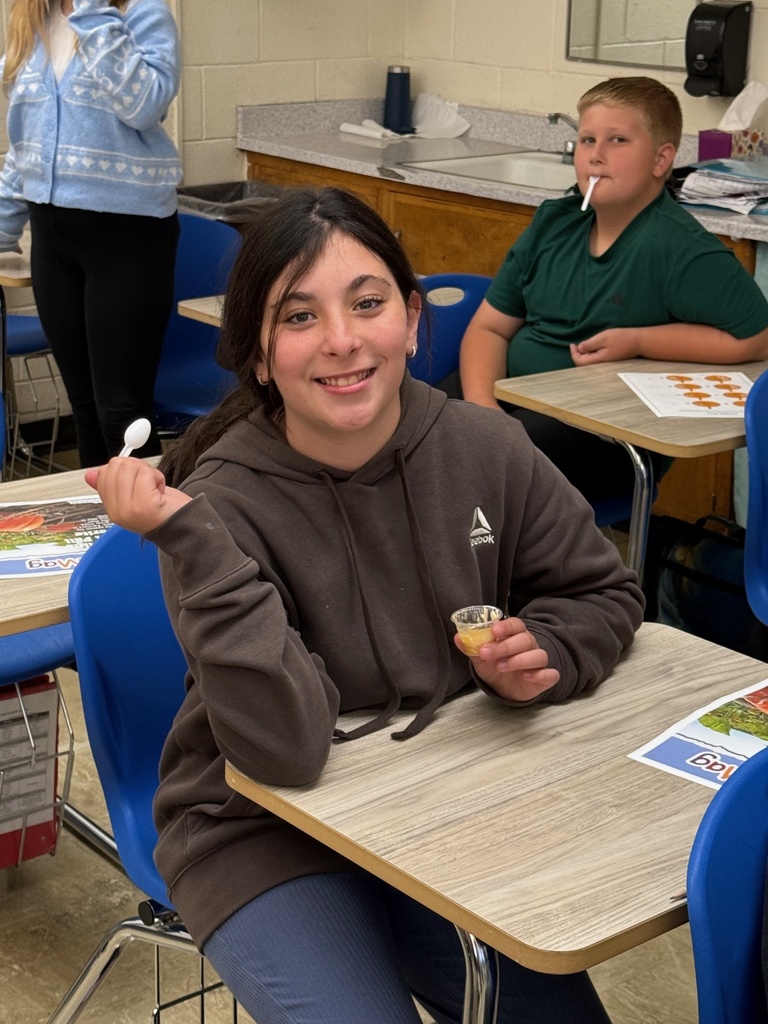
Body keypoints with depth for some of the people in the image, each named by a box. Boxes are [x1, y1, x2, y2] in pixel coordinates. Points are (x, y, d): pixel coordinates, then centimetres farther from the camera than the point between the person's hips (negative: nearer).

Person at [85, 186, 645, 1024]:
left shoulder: (484, 449, -10)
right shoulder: (223, 504, -22)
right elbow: (286, 746, -31)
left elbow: (604, 593, 7)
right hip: (268, 831, -4)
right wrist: (189, 540, -38)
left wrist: (547, 652, -15)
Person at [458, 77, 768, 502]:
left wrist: (638, 342, -16)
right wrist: (480, 402, -7)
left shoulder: (679, 249, -12)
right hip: (510, 393, 7)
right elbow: (489, 327, 13)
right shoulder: (553, 222, 10)